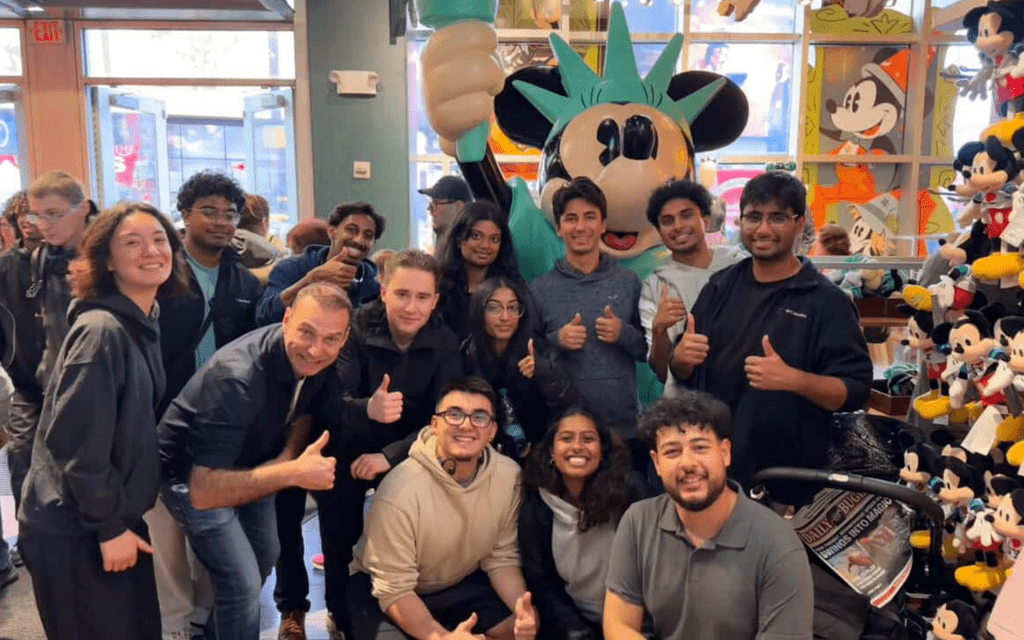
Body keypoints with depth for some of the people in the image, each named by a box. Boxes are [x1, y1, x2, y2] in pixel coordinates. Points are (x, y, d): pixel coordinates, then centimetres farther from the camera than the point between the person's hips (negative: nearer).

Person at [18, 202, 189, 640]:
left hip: (114, 520, 8)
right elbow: (76, 442, -24)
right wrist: (110, 526, -17)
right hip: (74, 532, -8)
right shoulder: (102, 331, -22)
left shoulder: (143, 325, 7)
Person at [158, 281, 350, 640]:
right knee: (242, 581, -12)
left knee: (265, 558, 20)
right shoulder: (238, 378, -40)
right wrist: (293, 473, -44)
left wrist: (287, 457, -18)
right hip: (192, 472, -7)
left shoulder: (318, 360, -20)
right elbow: (203, 492, -41)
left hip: (249, 461, 7)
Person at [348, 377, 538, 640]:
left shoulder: (509, 475, -16)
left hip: (464, 584, 4)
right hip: (384, 592, -3)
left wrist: (521, 607, -25)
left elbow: (501, 557, -6)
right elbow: (394, 589, -24)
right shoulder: (400, 491, -30)